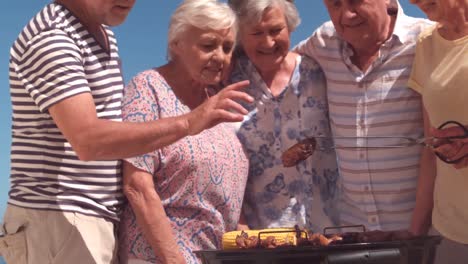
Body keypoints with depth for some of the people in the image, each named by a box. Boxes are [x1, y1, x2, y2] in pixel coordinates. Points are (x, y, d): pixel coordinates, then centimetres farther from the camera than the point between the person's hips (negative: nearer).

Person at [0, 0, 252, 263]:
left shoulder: (104, 34, 14)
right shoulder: (52, 36, -16)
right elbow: (88, 140, -27)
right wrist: (187, 122, -30)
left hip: (97, 219, 9)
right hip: (55, 219, -9)